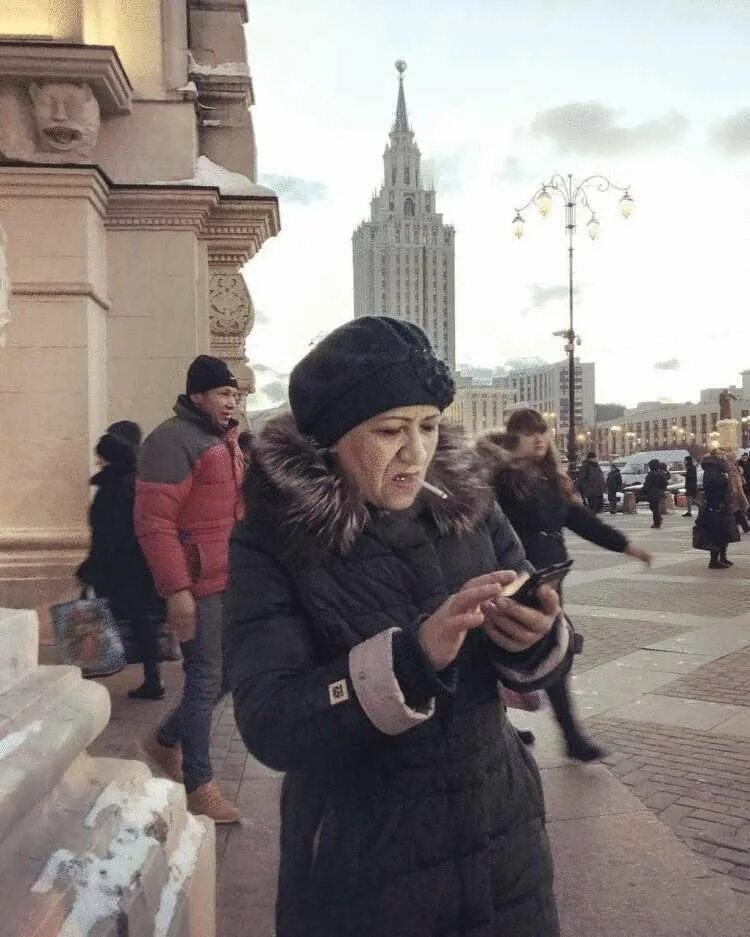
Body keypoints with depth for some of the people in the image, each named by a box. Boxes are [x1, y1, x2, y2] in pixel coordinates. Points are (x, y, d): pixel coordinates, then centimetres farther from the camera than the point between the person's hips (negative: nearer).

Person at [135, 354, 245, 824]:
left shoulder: (226, 440, 16)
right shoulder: (173, 440, -13)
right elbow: (154, 522, -19)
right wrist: (177, 591, -22)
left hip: (231, 582, 9)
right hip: (198, 586, -9)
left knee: (227, 674, 16)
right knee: (206, 681, 1)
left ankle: (166, 741, 36)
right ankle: (199, 786, 16)